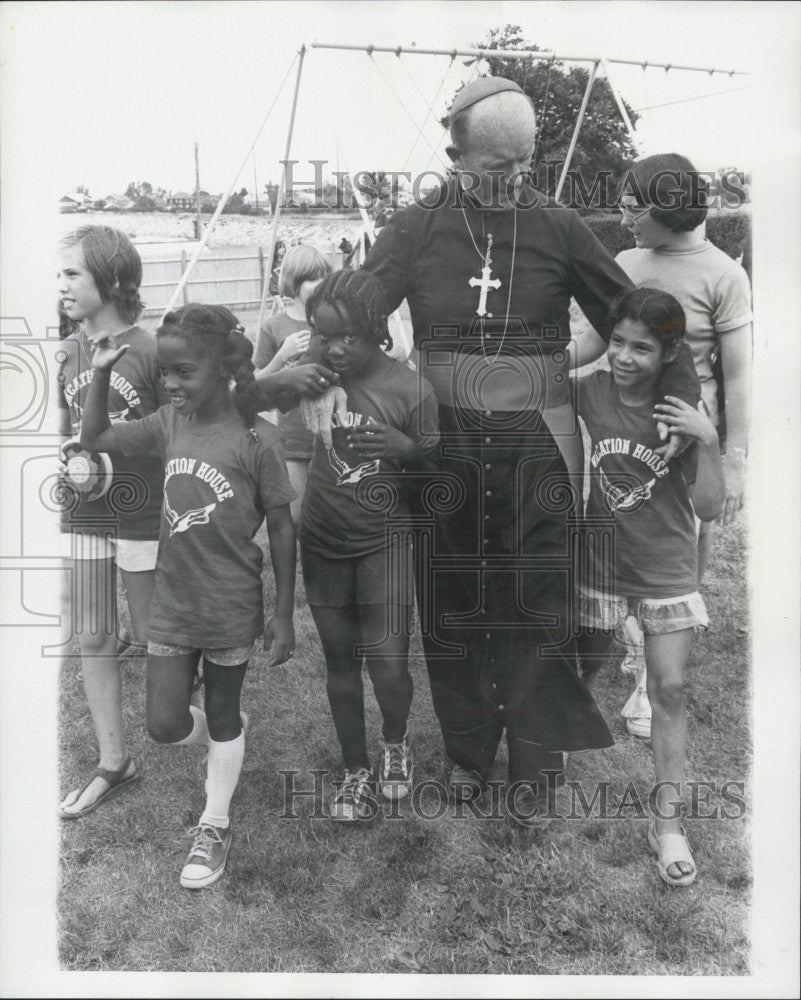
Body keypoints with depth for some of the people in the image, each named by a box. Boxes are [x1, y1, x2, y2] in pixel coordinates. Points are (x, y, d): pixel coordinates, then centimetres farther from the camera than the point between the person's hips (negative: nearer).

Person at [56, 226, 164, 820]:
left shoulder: (149, 351, -11)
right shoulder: (64, 353, 5)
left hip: (142, 516, -5)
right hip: (84, 515, 5)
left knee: (151, 636, 6)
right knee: (93, 641, 9)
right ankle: (114, 765, 23)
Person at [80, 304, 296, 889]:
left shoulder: (256, 439, -16)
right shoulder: (169, 423, -2)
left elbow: (282, 530, -10)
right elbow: (96, 439, 9)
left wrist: (283, 617, -8)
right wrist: (102, 376, -5)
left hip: (231, 610, -4)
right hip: (172, 605, 4)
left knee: (223, 718, 14)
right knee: (165, 725, 6)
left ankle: (214, 828, 34)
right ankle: (225, 736, 40)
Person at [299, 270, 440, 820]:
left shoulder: (411, 390, -14)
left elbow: (435, 474, -5)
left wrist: (408, 449, -23)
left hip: (384, 542, -2)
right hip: (323, 542, 3)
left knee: (389, 667, -4)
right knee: (340, 660, 12)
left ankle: (396, 742, 31)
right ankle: (357, 769, 33)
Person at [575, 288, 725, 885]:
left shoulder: (684, 413, -13)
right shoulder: (589, 393, -10)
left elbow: (709, 509, -15)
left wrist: (708, 442, -27)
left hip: (667, 572, -1)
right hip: (602, 563, 2)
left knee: (670, 690, 0)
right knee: (582, 669, 17)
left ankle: (668, 820, 12)